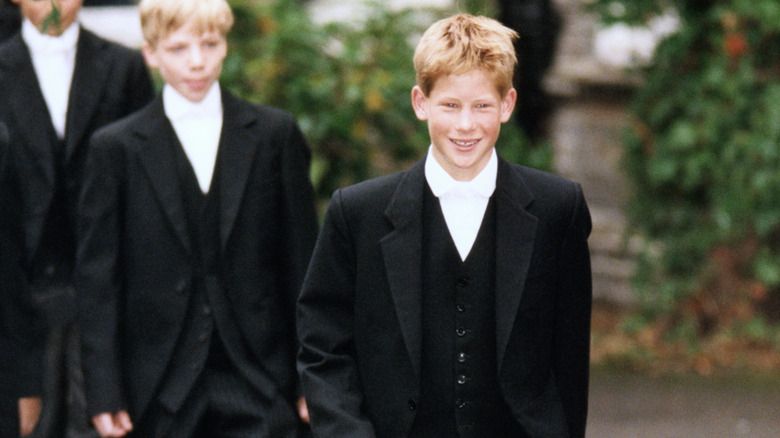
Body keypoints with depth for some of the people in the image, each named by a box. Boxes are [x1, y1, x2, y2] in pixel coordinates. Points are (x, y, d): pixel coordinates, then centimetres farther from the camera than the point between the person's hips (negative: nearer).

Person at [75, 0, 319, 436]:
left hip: (260, 389, 0)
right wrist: (105, 394, -3)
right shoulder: (117, 148, 4)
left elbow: (302, 264, 9)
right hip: (160, 395, 0)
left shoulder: (275, 134, 7)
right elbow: (97, 280, 3)